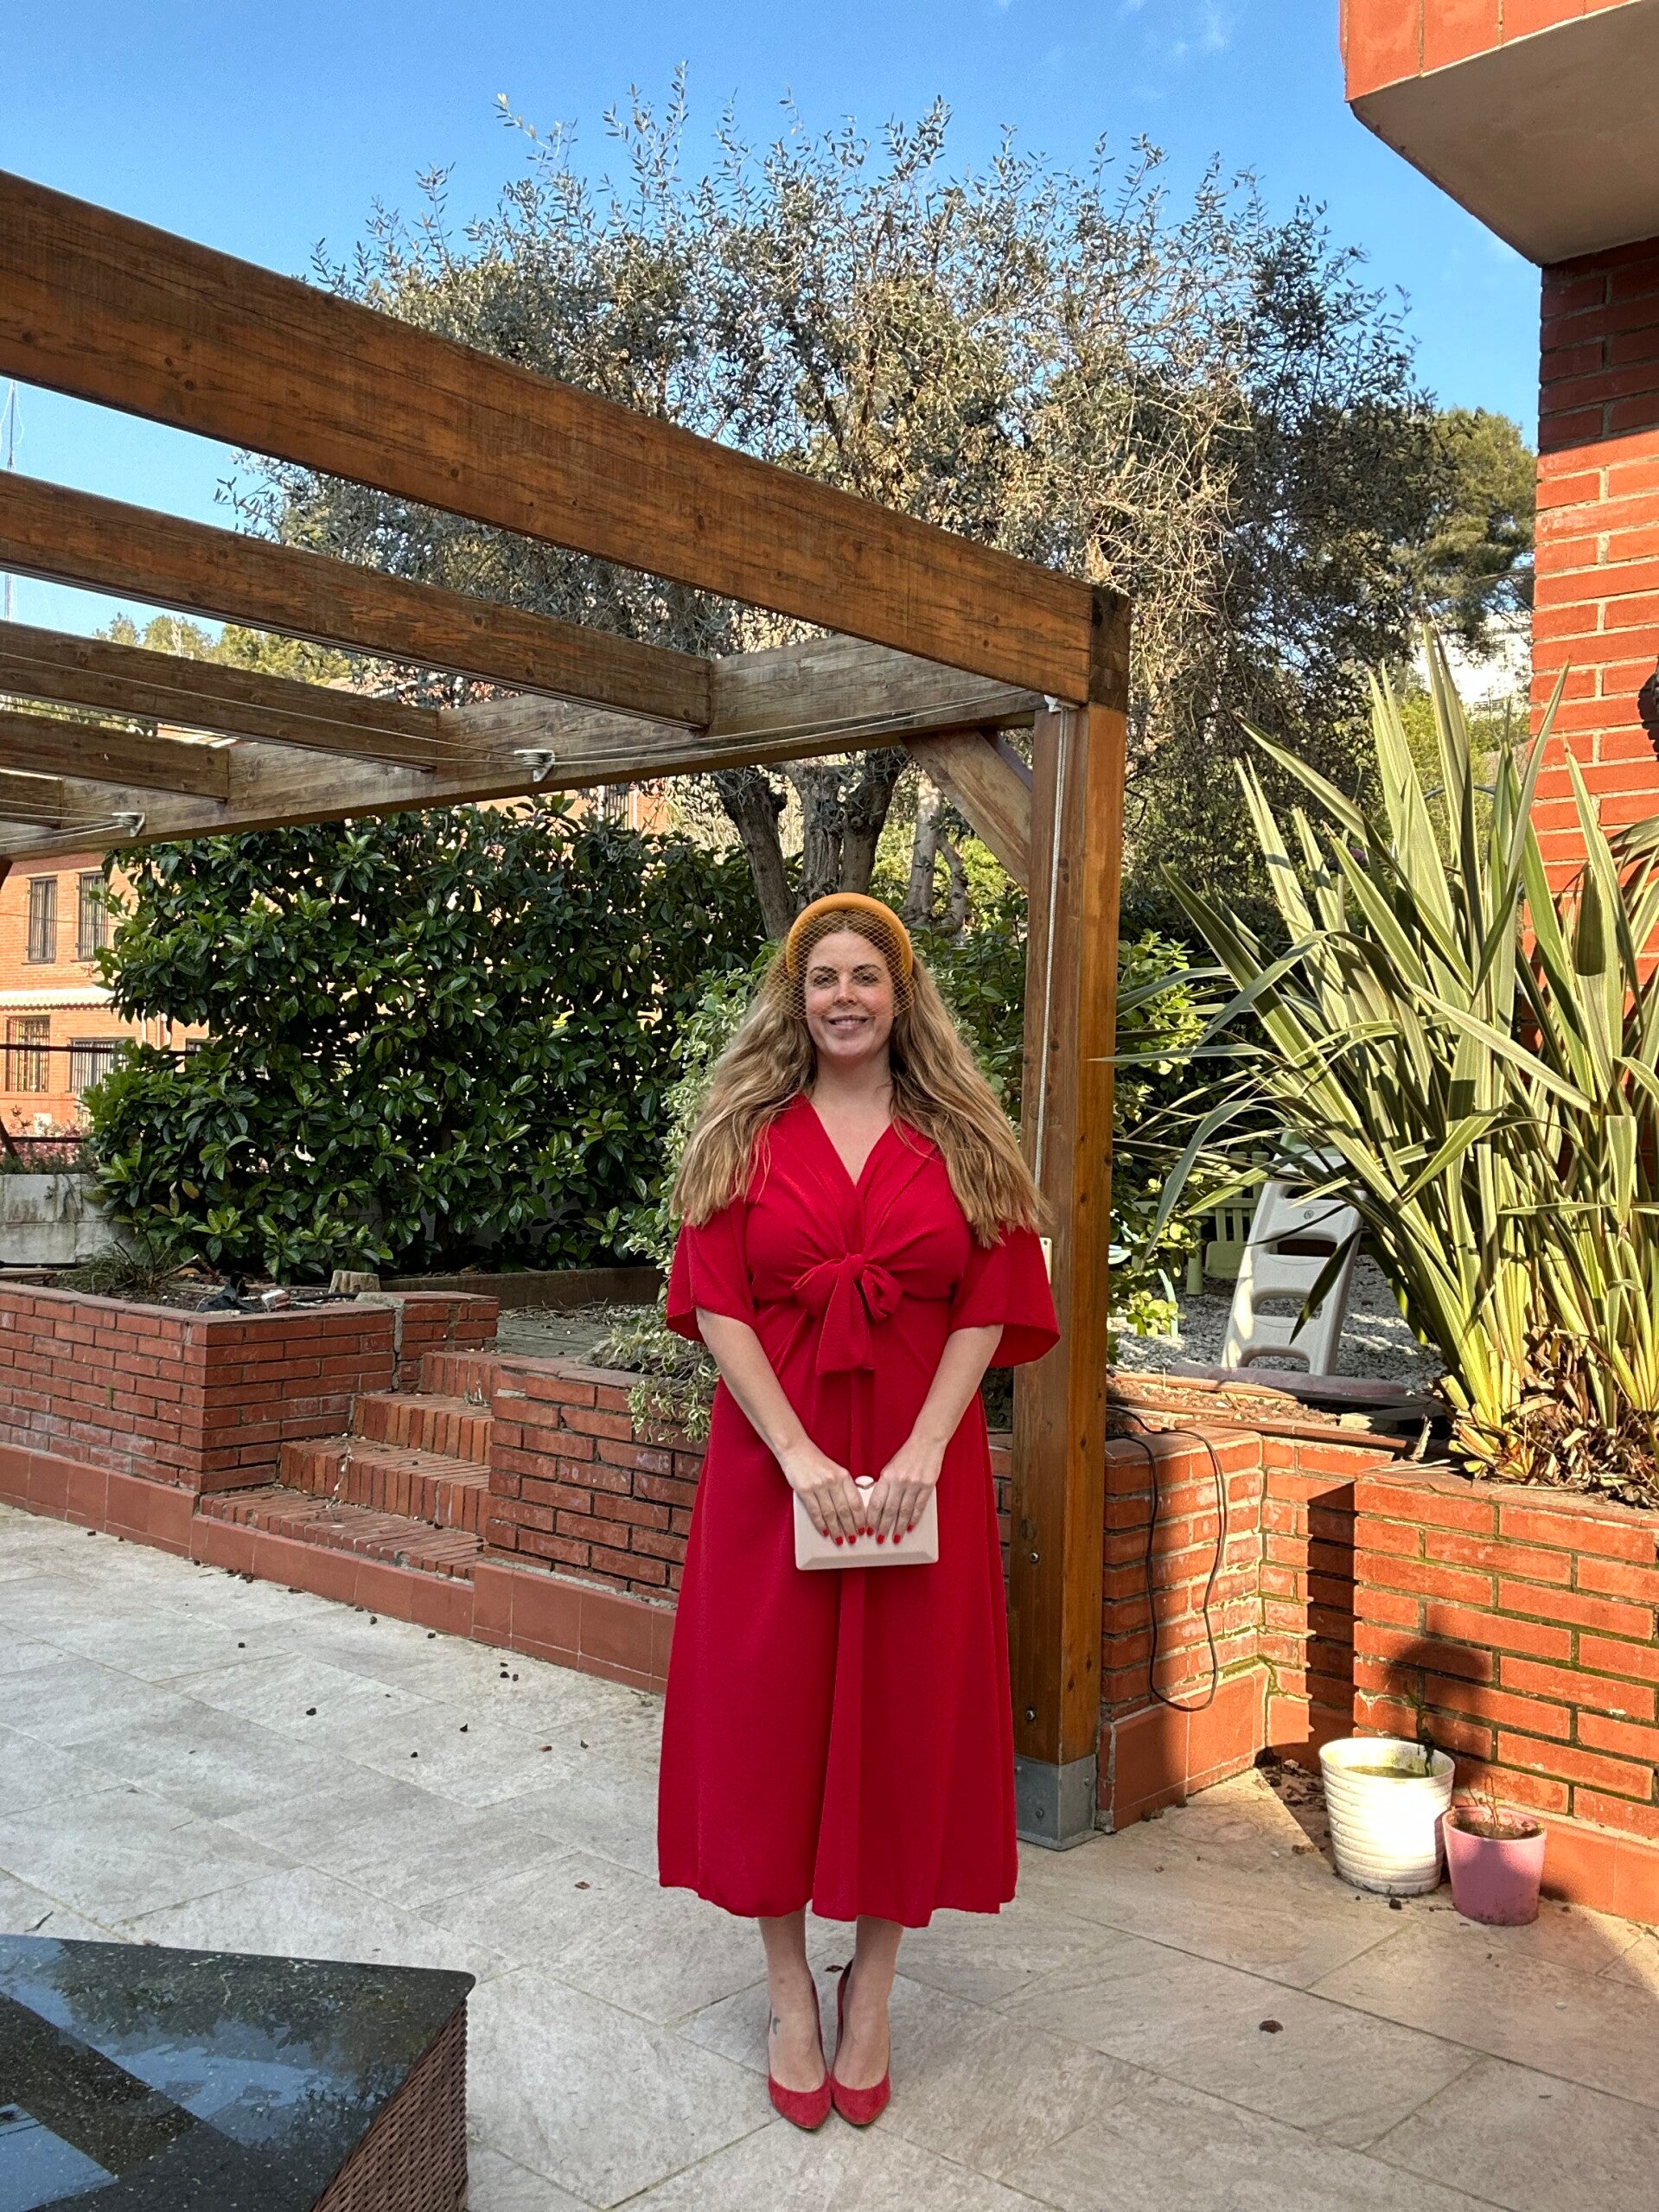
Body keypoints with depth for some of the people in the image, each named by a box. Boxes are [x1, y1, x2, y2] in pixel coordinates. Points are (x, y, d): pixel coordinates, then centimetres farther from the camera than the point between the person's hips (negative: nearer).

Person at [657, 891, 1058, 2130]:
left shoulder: (962, 1140, 4)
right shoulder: (747, 1135, 3)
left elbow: (989, 1307, -1)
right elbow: (716, 1303, -4)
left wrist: (921, 1453, -13)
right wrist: (798, 1454, -15)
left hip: (920, 1470, 1)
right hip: (774, 1460, 0)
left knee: (906, 1714, 7)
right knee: (770, 1707, 6)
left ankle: (871, 1990, 25)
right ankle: (789, 1990, 24)